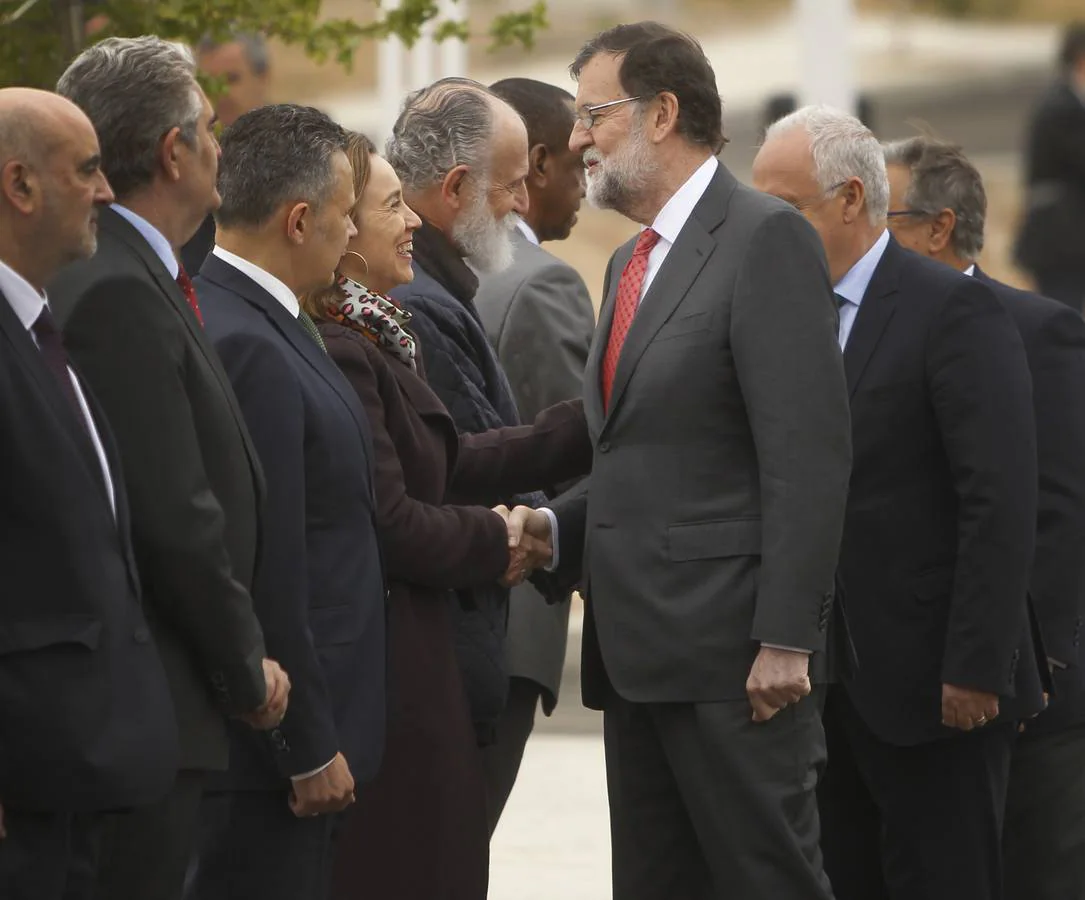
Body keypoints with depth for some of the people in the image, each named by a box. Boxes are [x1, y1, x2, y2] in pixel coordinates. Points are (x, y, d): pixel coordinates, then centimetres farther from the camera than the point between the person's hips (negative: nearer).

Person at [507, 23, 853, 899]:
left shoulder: (767, 239, -9)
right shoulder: (633, 263, 20)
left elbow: (808, 457, -15)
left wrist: (785, 640, -20)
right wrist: (556, 524, 3)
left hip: (730, 653, -9)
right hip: (639, 655, 9)